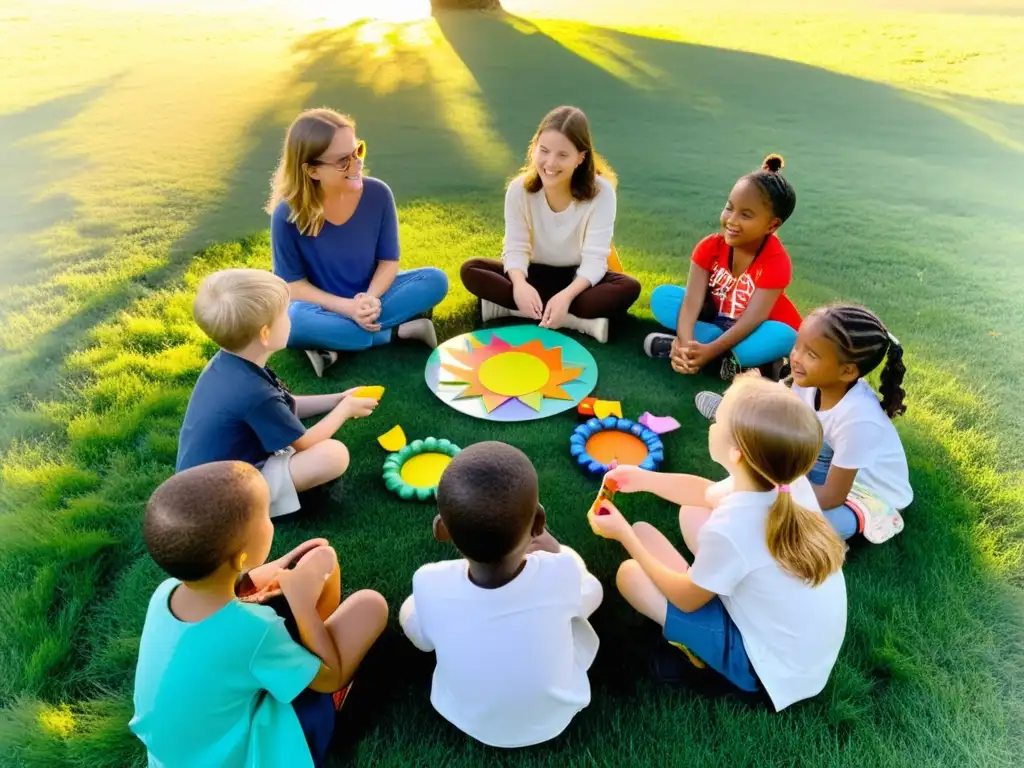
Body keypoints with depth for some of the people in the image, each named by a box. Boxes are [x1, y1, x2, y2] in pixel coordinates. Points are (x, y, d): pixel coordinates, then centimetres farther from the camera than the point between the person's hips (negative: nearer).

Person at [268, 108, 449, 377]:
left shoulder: (377, 194, -14)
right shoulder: (288, 214, -20)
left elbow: (388, 260, -6)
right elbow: (292, 283, -13)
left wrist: (371, 298, -27)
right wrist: (347, 307, -27)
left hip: (370, 296, 3)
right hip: (324, 307, -2)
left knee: (436, 280, -19)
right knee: (292, 323, -36)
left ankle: (336, 344, -22)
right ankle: (399, 330, -21)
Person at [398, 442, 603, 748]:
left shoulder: (430, 585, -33)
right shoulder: (561, 573, -34)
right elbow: (591, 594, -7)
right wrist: (556, 551, 10)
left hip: (469, 722, 1)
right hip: (555, 718, 0)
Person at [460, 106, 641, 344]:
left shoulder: (601, 192, -18)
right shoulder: (519, 189, -12)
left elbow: (595, 258, -23)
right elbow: (516, 248, -16)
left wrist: (566, 295, -42)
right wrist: (520, 284, -39)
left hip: (579, 278, -1)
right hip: (536, 274, 2)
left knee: (629, 288, -32)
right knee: (471, 270, -23)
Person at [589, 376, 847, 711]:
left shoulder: (728, 529, -36)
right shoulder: (789, 479, -16)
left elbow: (685, 599, -14)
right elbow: (708, 493, 6)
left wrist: (625, 534, -9)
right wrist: (644, 478, 0)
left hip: (775, 667, -6)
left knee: (629, 574, -5)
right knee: (692, 513, 8)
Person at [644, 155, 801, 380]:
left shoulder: (776, 261, -25)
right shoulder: (711, 246, -16)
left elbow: (751, 320, -31)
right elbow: (692, 301, -25)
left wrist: (709, 351, -43)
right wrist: (685, 343, -43)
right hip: (717, 318, 4)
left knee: (783, 337, -37)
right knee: (661, 297, -18)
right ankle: (735, 356, -24)